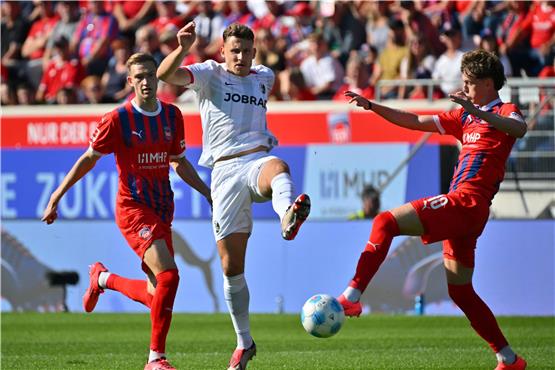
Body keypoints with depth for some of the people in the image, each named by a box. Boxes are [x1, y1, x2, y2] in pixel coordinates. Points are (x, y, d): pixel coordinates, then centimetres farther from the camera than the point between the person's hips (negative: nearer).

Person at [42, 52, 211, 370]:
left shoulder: (173, 116, 6)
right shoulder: (118, 119, -9)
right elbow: (89, 159, 1)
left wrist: (209, 194, 12)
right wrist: (56, 197, 2)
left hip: (162, 210, 6)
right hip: (133, 209, -6)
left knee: (156, 295, 8)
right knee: (168, 275, -23)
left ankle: (103, 278, 39)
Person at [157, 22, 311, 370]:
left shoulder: (265, 77, 17)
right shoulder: (209, 74, 5)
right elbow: (165, 74, -14)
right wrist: (183, 49, -32)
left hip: (257, 159, 1)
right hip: (224, 169, -1)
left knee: (278, 167, -40)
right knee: (232, 266, 0)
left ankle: (288, 217, -76)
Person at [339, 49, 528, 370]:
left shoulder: (504, 112, 0)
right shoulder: (464, 117, 25)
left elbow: (519, 128, -25)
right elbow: (415, 122, 27)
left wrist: (478, 111, -39)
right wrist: (372, 106, 19)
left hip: (466, 203, -10)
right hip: (460, 211, 10)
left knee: (385, 223, -18)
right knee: (460, 291, 12)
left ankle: (352, 297, -28)